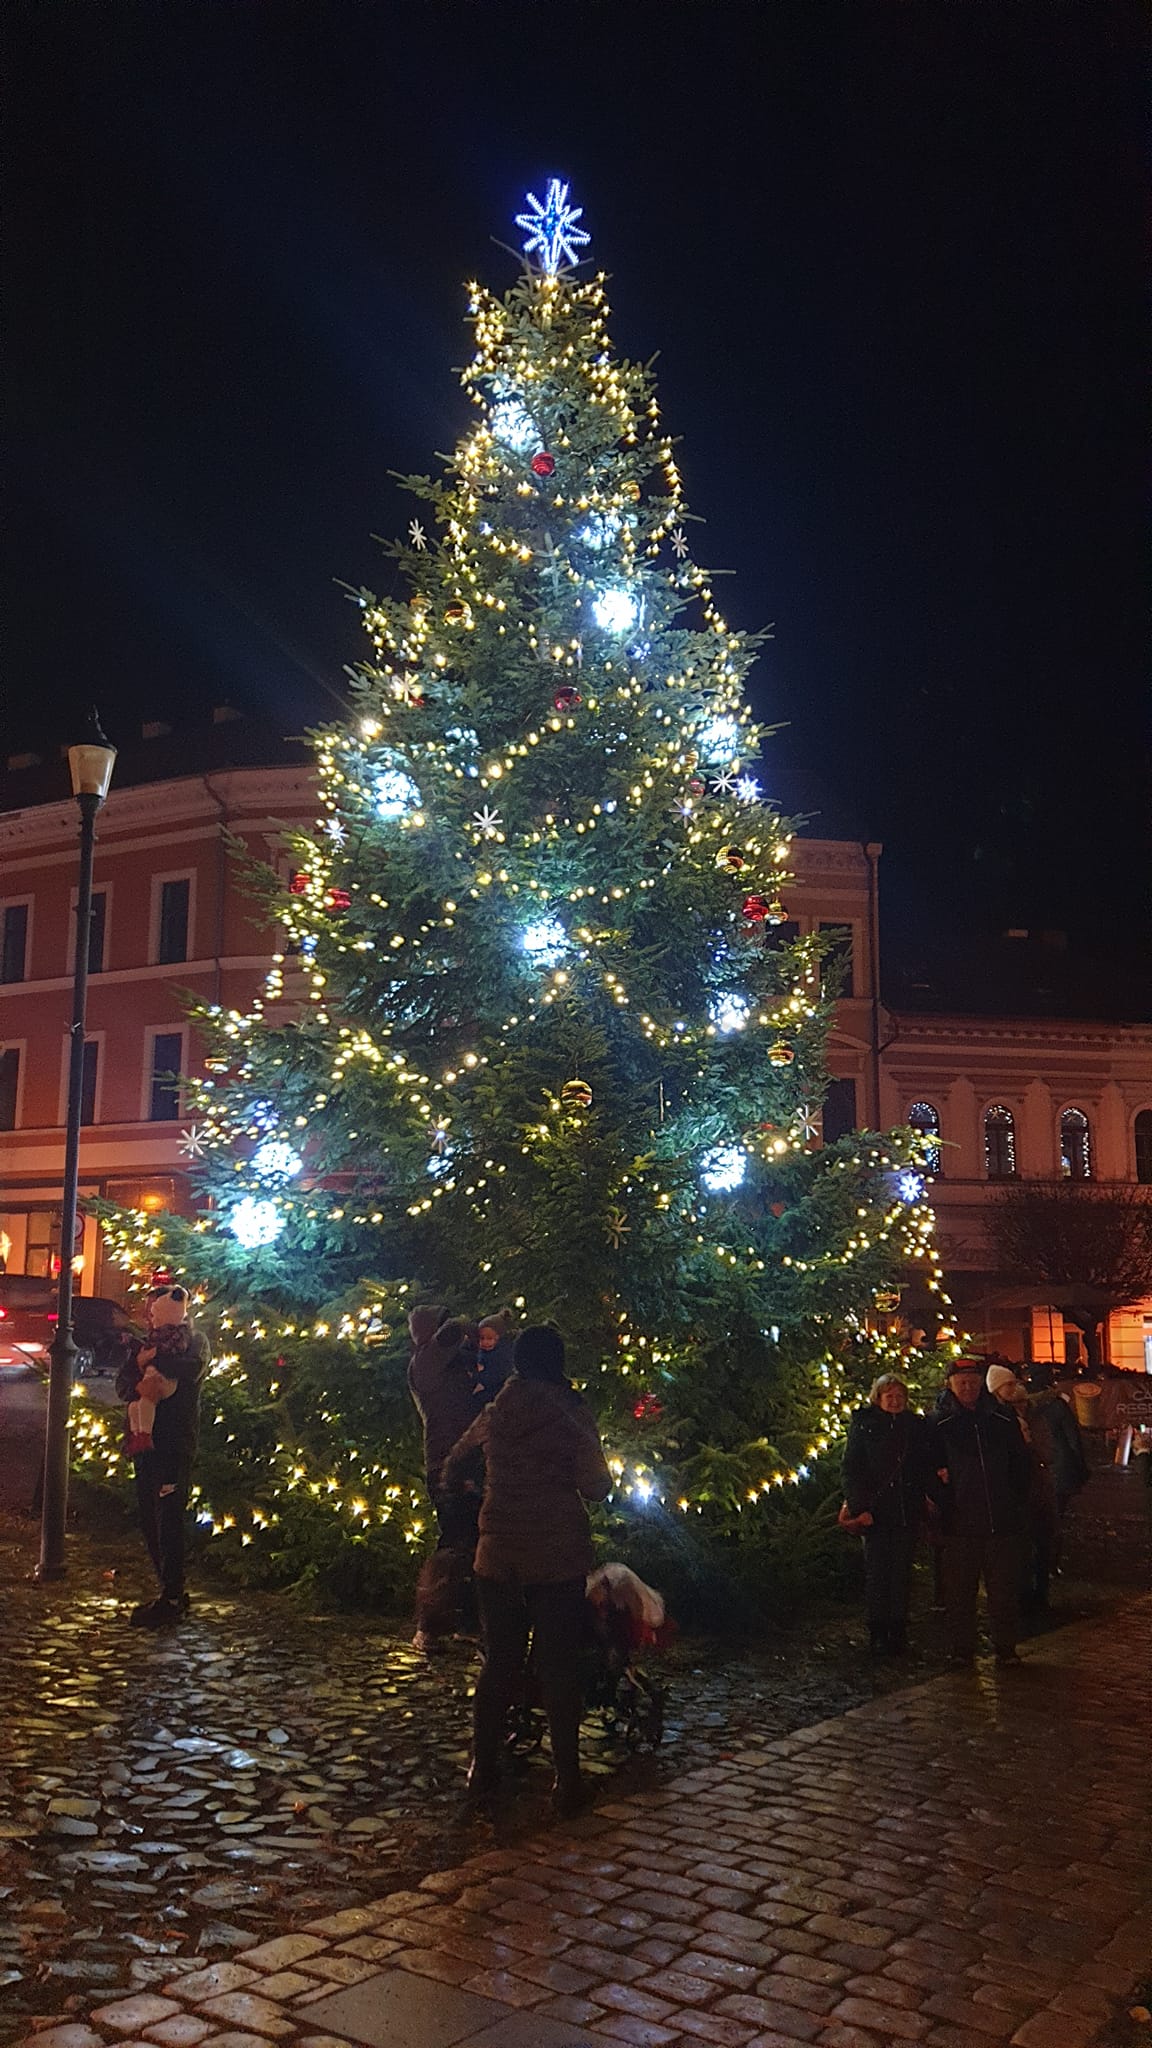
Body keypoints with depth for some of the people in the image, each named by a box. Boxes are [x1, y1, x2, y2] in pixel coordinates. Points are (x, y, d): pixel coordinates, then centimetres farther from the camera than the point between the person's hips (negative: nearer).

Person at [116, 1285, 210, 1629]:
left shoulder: (195, 1340, 3)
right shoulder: (145, 1344, 19)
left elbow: (194, 1368, -20)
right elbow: (122, 1383, 4)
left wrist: (152, 1359, -11)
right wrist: (139, 1386, -18)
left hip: (175, 1443, -7)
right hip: (146, 1442, 7)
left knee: (168, 1519, -8)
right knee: (149, 1520, 9)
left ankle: (172, 1600, -3)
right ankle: (173, 1592, 19)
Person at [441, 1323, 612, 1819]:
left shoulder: (494, 1414, 4)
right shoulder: (572, 1413, -7)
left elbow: (452, 1468, 19)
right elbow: (597, 1487, -9)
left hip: (498, 1555, 3)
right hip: (560, 1557, -3)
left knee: (499, 1663, 12)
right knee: (558, 1667, 5)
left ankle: (483, 1776, 17)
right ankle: (567, 1782, 10)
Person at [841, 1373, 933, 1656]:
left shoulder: (916, 1425, 10)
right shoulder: (863, 1424, 3)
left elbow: (926, 1466, 12)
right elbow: (852, 1469, -1)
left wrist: (929, 1497, -3)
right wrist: (859, 1507, -10)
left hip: (908, 1512, 2)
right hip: (875, 1512, -2)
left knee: (902, 1571, 5)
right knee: (876, 1572, 0)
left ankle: (898, 1631, 13)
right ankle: (878, 1633, 7)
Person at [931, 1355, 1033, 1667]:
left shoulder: (1002, 1418, 5)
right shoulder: (940, 1424, 0)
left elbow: (1021, 1463, 12)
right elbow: (931, 1468, 4)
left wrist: (1018, 1505, 8)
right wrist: (943, 1503, -6)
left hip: (1003, 1522, 2)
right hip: (960, 1524, -1)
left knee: (1004, 1590, 7)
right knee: (960, 1591, 5)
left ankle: (1005, 1648, 19)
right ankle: (962, 1649, 16)